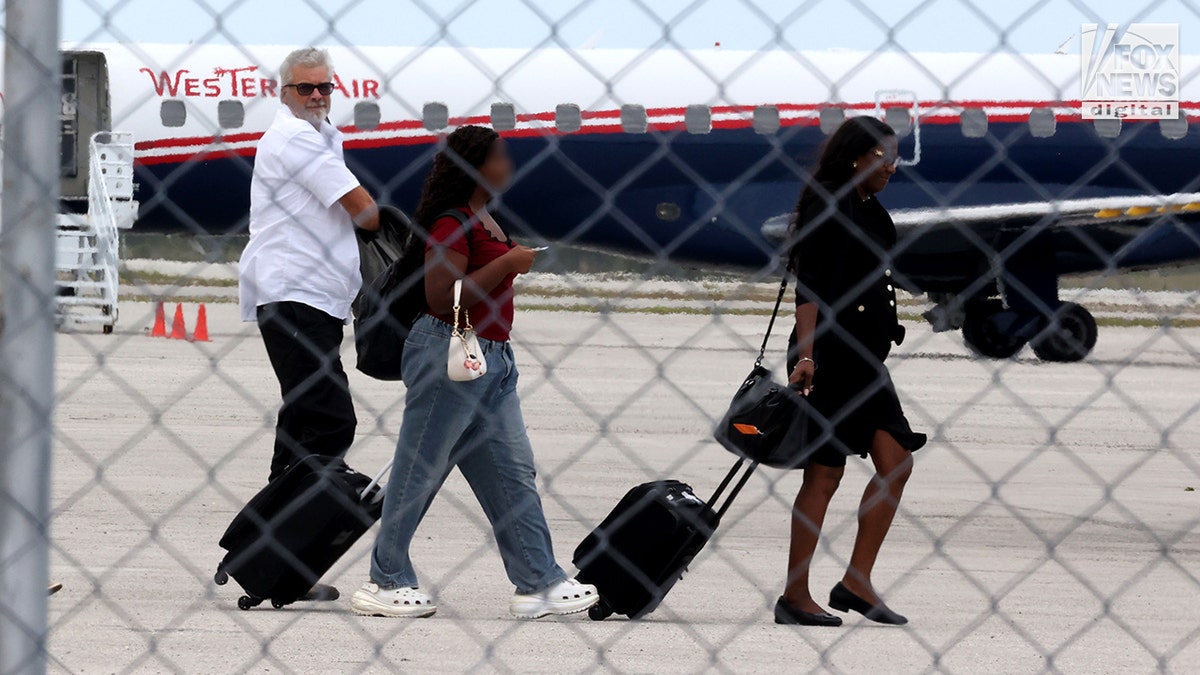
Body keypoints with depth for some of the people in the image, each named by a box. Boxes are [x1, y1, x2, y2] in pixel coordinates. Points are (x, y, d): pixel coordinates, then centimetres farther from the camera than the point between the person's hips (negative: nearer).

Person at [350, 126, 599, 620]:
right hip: (449, 353, -10)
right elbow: (441, 297, -22)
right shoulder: (451, 223, -15)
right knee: (418, 473, 0)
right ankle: (386, 583, 8)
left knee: (513, 475, 7)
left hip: (492, 360, 10)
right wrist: (507, 264, -21)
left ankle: (540, 583, 9)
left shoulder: (485, 219, 15)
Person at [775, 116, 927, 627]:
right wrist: (805, 353, -25)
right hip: (829, 357, -9)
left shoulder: (871, 213, 16)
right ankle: (795, 596, -1)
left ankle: (857, 581, 6)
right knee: (824, 473, -6)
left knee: (896, 463, 1)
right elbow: (808, 289, -18)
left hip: (864, 360, 9)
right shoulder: (825, 211, -10)